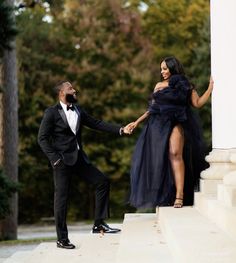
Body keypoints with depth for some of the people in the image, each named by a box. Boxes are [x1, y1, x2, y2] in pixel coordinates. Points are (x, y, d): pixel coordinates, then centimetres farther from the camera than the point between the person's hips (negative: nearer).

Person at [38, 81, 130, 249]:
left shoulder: (78, 110, 11)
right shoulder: (52, 113, -7)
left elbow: (96, 124, 12)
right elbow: (42, 138, -8)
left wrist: (120, 130, 4)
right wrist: (55, 158, -16)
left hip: (79, 158, 7)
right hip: (63, 160, -7)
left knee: (103, 182, 1)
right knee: (61, 197, -3)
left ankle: (99, 224, 6)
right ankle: (62, 239, 6)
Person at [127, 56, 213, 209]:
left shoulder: (185, 86, 9)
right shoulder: (159, 86, 18)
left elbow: (198, 103, 0)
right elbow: (152, 108, 21)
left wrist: (211, 87, -5)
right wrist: (137, 122, 17)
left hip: (176, 124, -4)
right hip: (158, 125, 4)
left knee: (175, 154, -23)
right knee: (159, 159, 0)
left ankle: (179, 195, -28)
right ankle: (161, 197, 8)